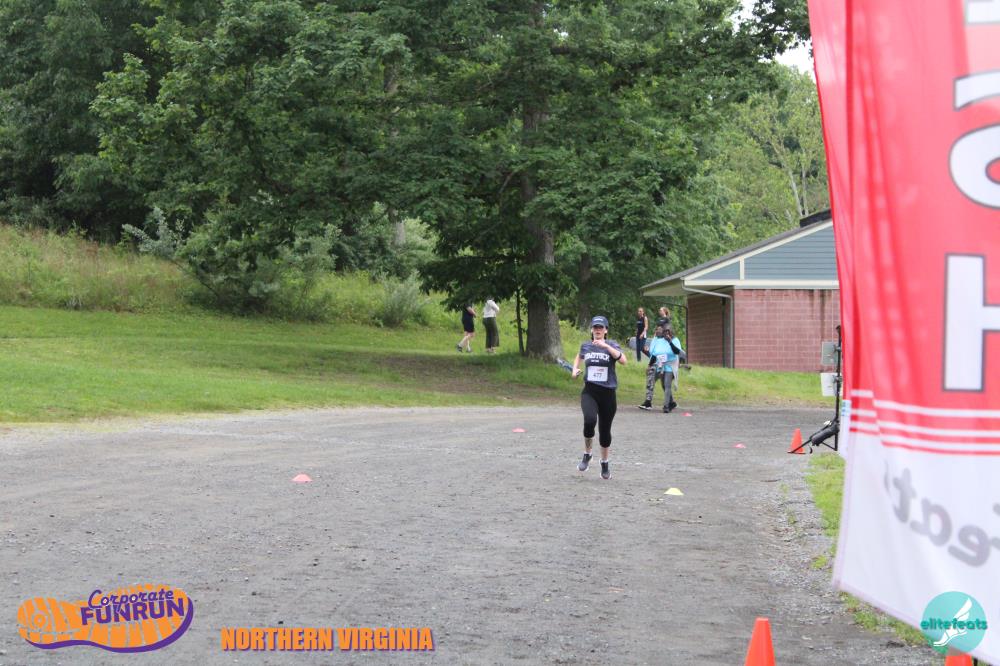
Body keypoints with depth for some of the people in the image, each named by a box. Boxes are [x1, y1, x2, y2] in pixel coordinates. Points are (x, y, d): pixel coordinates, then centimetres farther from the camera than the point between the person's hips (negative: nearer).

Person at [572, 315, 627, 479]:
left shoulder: (611, 345, -3)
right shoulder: (586, 346, 7)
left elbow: (623, 360, -21)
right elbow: (579, 357, 30)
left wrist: (606, 346, -27)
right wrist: (575, 369, 11)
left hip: (608, 393, -1)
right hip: (589, 392, 1)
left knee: (605, 430, 8)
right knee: (590, 420, -27)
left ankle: (605, 463, 31)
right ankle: (587, 455, -5)